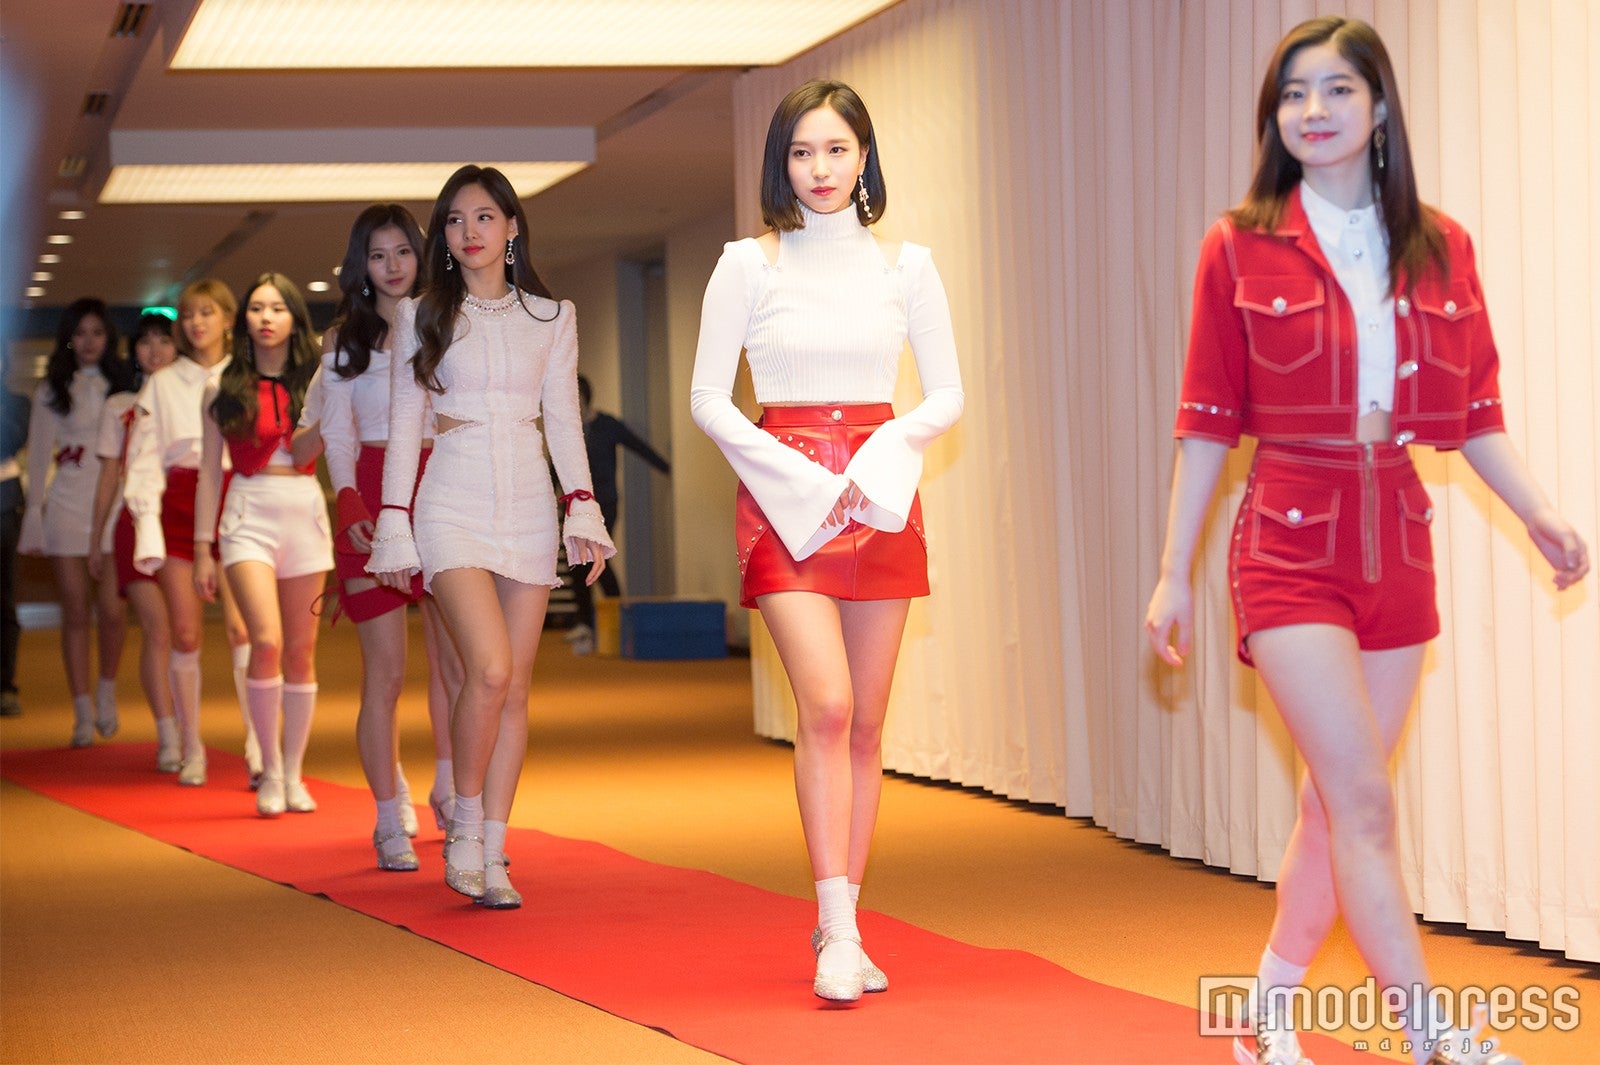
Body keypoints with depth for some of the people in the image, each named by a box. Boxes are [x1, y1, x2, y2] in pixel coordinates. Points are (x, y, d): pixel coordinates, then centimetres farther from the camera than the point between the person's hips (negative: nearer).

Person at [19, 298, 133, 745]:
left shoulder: (124, 386, 8)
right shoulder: (51, 390, 9)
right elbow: (39, 456, 10)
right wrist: (35, 515, 5)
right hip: (67, 504, 1)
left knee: (111, 611, -10)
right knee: (76, 613, -1)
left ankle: (107, 689, 17)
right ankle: (83, 714, 5)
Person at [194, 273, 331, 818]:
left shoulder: (315, 385, 5)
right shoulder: (223, 388, 4)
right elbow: (210, 470, 7)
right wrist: (202, 548, 5)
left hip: (306, 514, 2)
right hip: (249, 516, -2)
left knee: (301, 652, 5)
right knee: (266, 641, -18)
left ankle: (293, 774, 16)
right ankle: (269, 770, -4)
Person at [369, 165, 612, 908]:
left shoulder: (551, 317, 10)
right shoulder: (421, 316, 6)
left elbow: (564, 421, 9)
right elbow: (404, 426, 5)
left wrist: (583, 511, -1)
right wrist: (395, 527, -1)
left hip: (528, 505, 3)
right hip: (453, 505, -2)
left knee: (515, 687, 1)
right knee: (490, 671, -19)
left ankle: (491, 855, 8)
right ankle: (465, 832, -1)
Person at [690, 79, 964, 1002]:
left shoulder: (906, 266, 8)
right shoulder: (749, 264, 3)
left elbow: (948, 395, 8)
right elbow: (708, 398, 0)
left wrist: (881, 456, -9)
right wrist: (804, 479, -9)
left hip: (882, 500, 3)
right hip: (785, 497, -3)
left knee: (866, 723, 4)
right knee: (827, 706, -16)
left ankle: (841, 925, 12)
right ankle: (838, 933, -16)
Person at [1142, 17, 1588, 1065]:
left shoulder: (1442, 248, 7)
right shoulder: (1242, 247, -1)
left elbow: (1475, 415, 9)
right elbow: (1208, 423, 1)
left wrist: (1539, 512, -6)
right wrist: (1174, 574, 1)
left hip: (1399, 547, 4)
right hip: (1291, 546, -4)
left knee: (1338, 801, 9)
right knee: (1365, 801, -10)